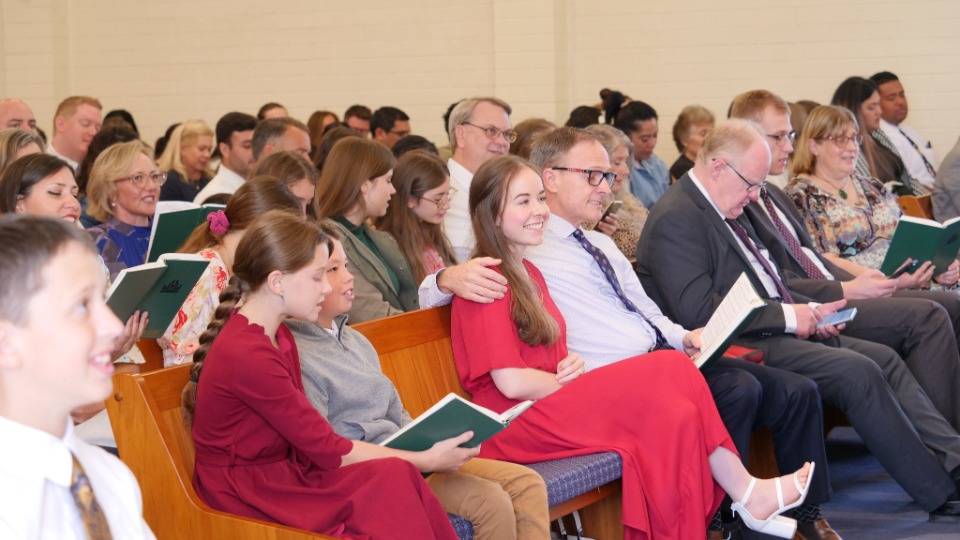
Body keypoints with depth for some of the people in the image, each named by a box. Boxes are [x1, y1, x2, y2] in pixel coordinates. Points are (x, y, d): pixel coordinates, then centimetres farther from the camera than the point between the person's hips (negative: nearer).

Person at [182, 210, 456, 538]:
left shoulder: (279, 337, 10)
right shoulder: (248, 355, -20)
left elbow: (310, 440, 3)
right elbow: (327, 450, -17)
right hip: (247, 496, -8)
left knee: (394, 481, -14)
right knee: (394, 480, -20)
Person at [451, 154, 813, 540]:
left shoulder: (527, 273, 19)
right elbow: (511, 382, -19)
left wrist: (572, 367, -5)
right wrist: (568, 383, -6)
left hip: (548, 405, 9)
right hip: (514, 424, -9)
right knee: (669, 372, -20)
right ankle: (748, 496, -10)